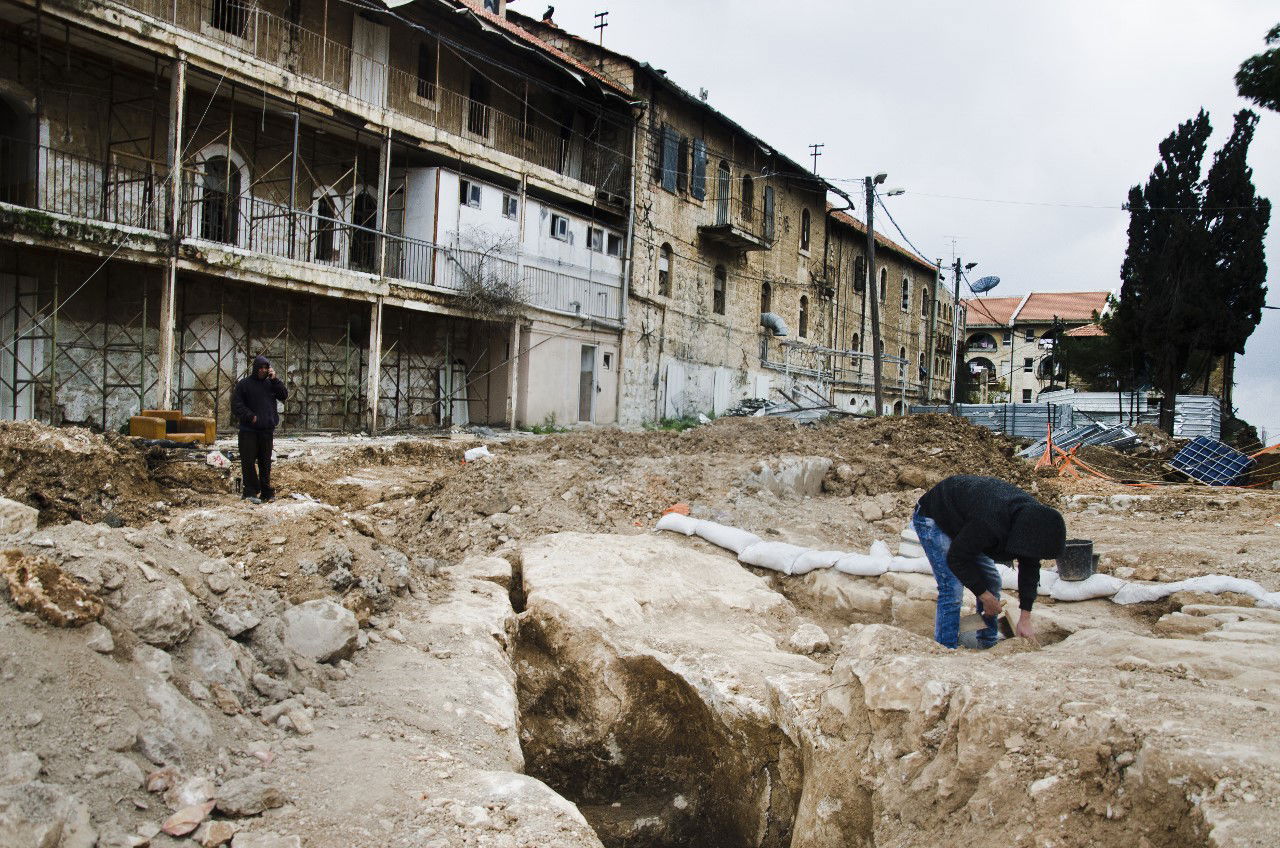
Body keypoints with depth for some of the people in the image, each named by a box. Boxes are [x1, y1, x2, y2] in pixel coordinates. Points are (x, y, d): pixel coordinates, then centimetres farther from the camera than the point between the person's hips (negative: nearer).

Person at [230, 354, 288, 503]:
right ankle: (250, 492, -2)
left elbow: (284, 395, 0)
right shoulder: (244, 384, 0)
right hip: (248, 430, -3)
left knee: (265, 462, 10)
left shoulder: (271, 383, 10)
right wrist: (250, 416, -14)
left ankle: (266, 492, 16)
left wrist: (275, 379, -8)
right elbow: (236, 404, -4)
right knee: (248, 461, -5)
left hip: (267, 429, 3)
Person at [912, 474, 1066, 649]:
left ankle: (988, 645, 18)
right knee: (952, 587, -19)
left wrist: (1025, 618, -7)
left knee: (991, 581, 7)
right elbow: (957, 559, -29)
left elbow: (1030, 567, -6)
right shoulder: (990, 523, -42)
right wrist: (985, 596, -20)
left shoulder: (1033, 513, -16)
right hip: (932, 519, -8)